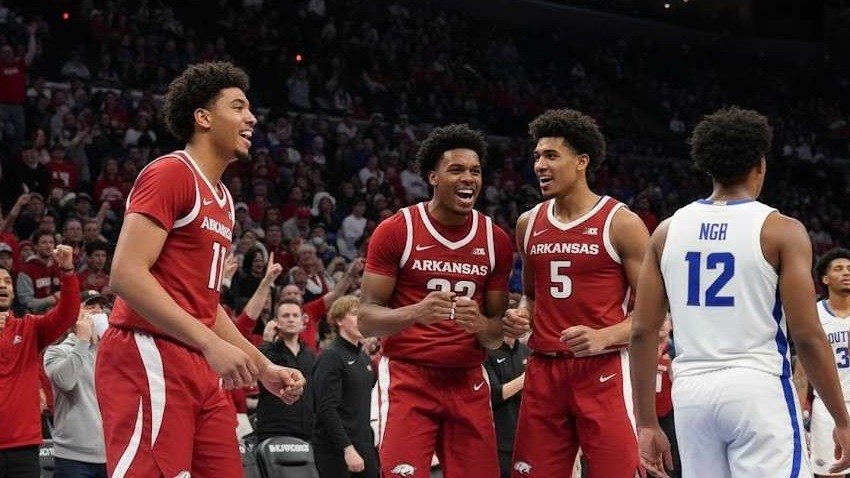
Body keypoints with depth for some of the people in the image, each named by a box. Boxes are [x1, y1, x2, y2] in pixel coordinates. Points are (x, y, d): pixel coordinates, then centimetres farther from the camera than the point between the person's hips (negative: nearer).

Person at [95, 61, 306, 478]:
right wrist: (211, 344, -24)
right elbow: (126, 275, -19)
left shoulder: (222, 199, 22)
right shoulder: (169, 173, -8)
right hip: (150, 361, -10)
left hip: (200, 367, 10)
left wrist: (264, 368, 22)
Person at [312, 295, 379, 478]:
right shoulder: (331, 357, -9)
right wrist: (347, 448, -21)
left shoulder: (365, 358, 15)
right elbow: (327, 410, -16)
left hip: (365, 447, 8)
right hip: (336, 450, -7)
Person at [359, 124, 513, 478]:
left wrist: (481, 325, -14)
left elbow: (498, 333, 11)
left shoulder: (496, 241, 6)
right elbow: (366, 319, -6)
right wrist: (417, 312, -26)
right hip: (408, 376, -4)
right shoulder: (395, 231, -6)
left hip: (468, 381, 4)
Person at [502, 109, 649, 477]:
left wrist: (604, 337, -21)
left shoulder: (621, 223, -6)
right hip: (543, 369, 6)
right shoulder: (529, 224, 11)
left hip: (603, 370, -5)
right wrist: (521, 316, 3)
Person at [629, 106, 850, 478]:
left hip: (691, 392, 5)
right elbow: (807, 335, -8)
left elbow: (642, 331, 7)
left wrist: (647, 424, 12)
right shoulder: (781, 231, -4)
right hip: (758, 390, -5)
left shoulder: (668, 231, 9)